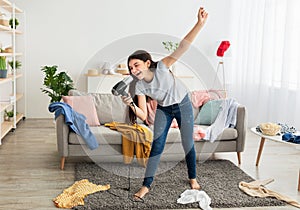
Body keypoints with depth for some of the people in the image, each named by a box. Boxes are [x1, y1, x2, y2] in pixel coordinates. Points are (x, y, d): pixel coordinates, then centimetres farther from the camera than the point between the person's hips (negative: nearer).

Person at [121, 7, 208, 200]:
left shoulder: (161, 68, -28)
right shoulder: (139, 87, -18)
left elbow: (182, 47, -38)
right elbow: (143, 115, -17)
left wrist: (200, 24, -48)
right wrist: (131, 105, -36)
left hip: (183, 105, -2)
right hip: (164, 109, 2)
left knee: (188, 144, 7)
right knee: (157, 145, -3)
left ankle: (192, 178, 30)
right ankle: (146, 185, 6)